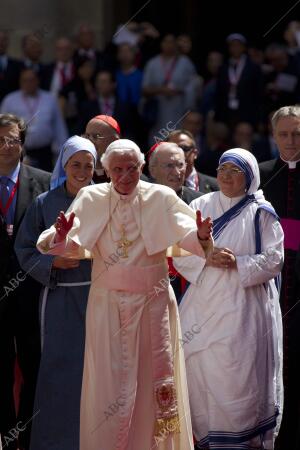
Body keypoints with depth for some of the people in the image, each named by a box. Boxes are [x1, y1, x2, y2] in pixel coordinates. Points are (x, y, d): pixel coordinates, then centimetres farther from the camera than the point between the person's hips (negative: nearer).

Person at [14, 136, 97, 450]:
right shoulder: (44, 204, 3)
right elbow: (25, 249, 5)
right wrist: (53, 262, -11)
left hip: (99, 294, 0)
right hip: (59, 297, 0)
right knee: (58, 368, 0)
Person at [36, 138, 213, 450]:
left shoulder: (161, 198, -3)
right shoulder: (91, 199, -1)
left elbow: (186, 236, -9)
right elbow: (67, 246, -6)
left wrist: (201, 236, -32)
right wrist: (61, 236, -29)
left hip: (153, 301, 0)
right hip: (108, 303, 0)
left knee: (155, 375, 5)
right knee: (110, 376, 2)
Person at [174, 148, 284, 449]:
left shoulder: (261, 213, 2)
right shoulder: (199, 207, 11)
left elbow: (273, 259, -3)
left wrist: (238, 263, -16)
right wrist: (207, 258, -13)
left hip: (242, 306, -3)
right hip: (203, 305, 3)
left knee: (237, 375, -8)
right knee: (199, 369, 1)